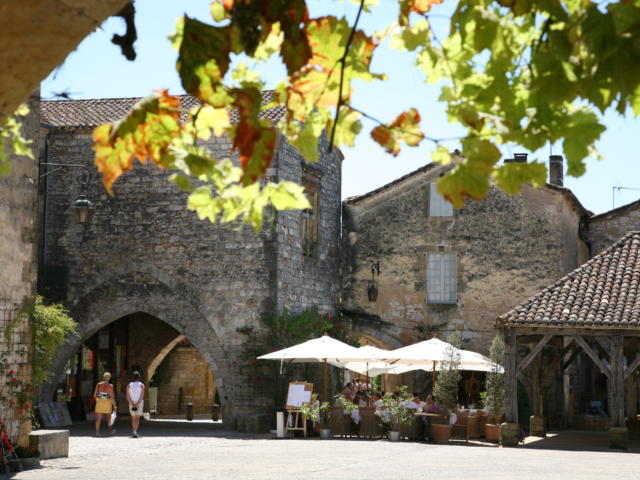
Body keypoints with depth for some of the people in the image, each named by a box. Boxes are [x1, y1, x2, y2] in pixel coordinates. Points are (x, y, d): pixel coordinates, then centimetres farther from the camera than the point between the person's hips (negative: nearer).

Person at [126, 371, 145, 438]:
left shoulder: (129, 385, 3)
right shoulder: (141, 385, -3)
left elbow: (128, 397, -6)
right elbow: (142, 396, -14)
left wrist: (132, 404, -11)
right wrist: (137, 404, -16)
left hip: (131, 404, 2)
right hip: (140, 404, -2)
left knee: (133, 418, 16)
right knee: (137, 418, -7)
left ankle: (134, 432, 20)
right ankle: (135, 432, -25)